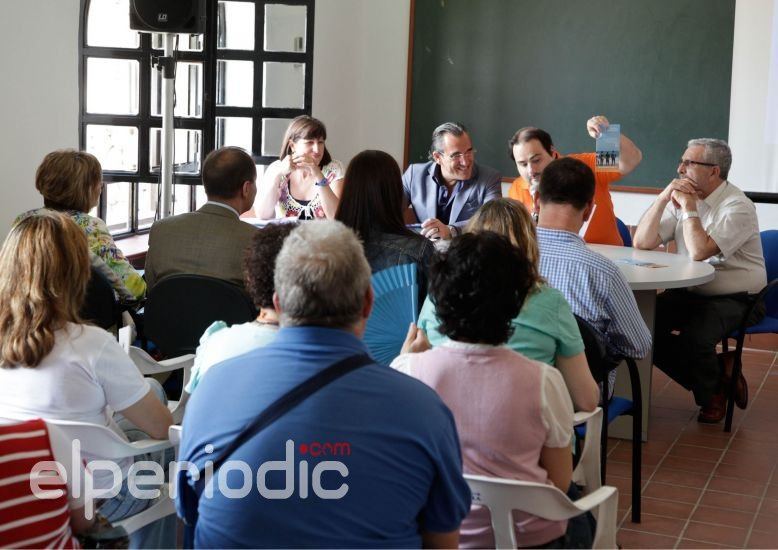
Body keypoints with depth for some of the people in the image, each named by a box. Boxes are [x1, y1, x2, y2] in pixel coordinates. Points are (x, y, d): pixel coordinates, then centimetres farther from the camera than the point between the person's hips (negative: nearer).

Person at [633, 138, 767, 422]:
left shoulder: (737, 207, -15)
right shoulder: (681, 199, 7)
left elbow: (699, 252, -28)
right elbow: (642, 243, 0)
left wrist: (689, 207, -17)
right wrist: (663, 198, -9)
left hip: (736, 300, -7)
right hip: (690, 293, 7)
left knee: (693, 337, -33)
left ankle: (712, 394, 3)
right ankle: (718, 375, 2)